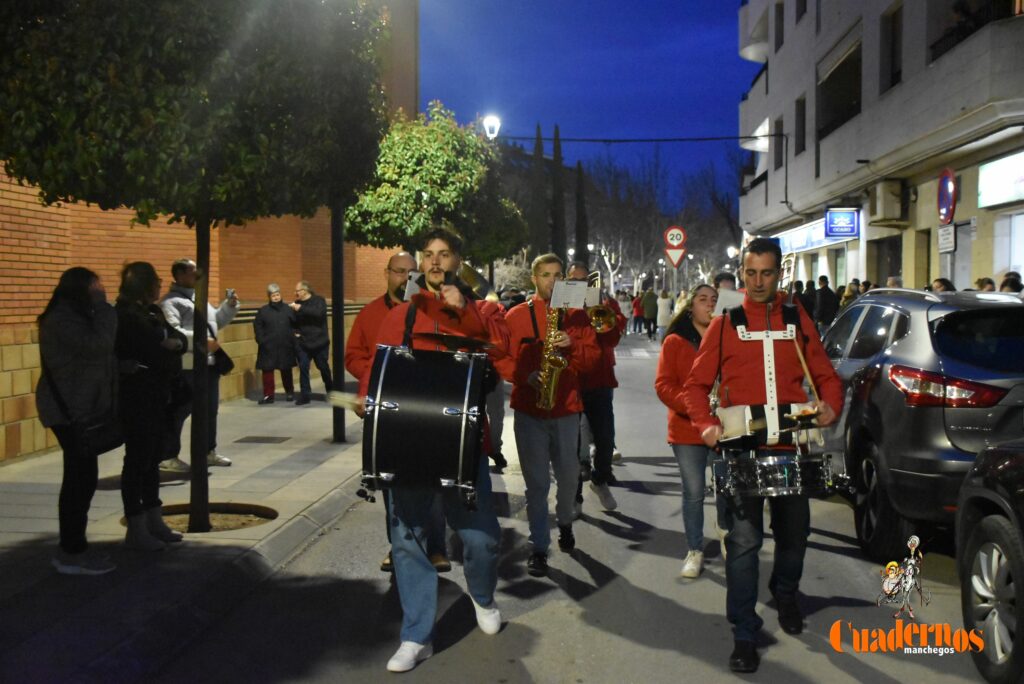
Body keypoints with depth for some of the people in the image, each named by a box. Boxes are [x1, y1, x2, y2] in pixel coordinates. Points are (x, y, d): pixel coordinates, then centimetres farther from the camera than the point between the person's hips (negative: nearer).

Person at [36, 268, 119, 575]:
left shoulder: (72, 317, 17)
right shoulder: (62, 320, -16)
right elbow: (99, 345, -26)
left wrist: (122, 366, 5)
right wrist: (102, 307, -15)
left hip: (79, 409, 11)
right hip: (71, 411, -11)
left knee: (81, 478, 12)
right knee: (81, 478, -8)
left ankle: (73, 546, 19)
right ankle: (72, 553, -2)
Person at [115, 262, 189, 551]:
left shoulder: (152, 312, 13)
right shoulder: (126, 316, -13)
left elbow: (180, 339, 7)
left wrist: (175, 343, -12)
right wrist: (171, 348, -7)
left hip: (158, 396, 9)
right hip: (138, 397, -8)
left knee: (152, 459, 14)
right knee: (138, 461, -3)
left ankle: (154, 521, 22)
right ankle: (136, 529, 3)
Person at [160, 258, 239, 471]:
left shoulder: (199, 298, 18)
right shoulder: (171, 301, -11)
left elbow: (216, 321, 27)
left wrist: (230, 305, 12)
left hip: (208, 363, 9)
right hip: (187, 366, -9)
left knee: (210, 409, 17)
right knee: (180, 411, -3)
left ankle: (208, 452, 30)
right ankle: (169, 457, 6)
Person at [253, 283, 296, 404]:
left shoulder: (287, 309, 3)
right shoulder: (263, 311, 0)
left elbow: (295, 324, 4)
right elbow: (257, 326, 0)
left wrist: (293, 338, -6)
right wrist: (261, 340, -10)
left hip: (285, 346, 1)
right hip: (268, 346, -1)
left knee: (286, 370, 12)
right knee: (267, 370, -2)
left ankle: (290, 392, 28)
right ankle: (268, 395, 5)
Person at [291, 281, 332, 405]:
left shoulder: (319, 300, -5)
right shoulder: (296, 304, 7)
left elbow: (318, 312, -27)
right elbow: (293, 321, 15)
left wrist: (301, 308, -30)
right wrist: (295, 332, -4)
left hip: (319, 342, -3)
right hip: (303, 343, 3)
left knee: (323, 367, 8)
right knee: (303, 368, -4)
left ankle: (331, 391, 30)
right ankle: (304, 395, 0)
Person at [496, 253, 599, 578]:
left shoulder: (576, 316, 7)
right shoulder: (516, 316, 2)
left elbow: (592, 356, 5)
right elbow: (501, 358, -1)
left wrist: (572, 345, -15)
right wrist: (526, 376, -17)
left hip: (566, 408, 2)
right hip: (528, 409, -2)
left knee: (568, 476, 12)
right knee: (537, 482, 1)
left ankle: (565, 523, 40)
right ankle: (538, 547, 10)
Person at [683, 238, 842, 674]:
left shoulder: (798, 322, 8)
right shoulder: (724, 325, 2)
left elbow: (826, 376, 11)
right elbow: (696, 384, 1)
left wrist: (831, 406, -10)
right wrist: (706, 424, -15)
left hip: (791, 446, 3)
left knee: (794, 531, 15)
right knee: (744, 540, -5)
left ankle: (785, 595, 44)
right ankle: (744, 634, 5)